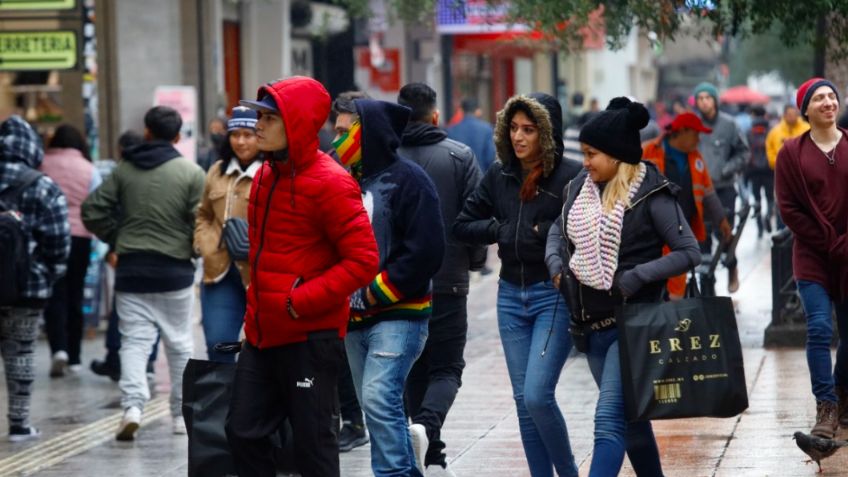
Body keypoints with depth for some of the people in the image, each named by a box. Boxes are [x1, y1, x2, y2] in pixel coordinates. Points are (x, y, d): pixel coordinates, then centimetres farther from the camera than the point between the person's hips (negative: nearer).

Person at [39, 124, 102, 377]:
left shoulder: (42, 165, 0)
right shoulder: (89, 169, 2)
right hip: (80, 237, 1)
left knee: (54, 295, 1)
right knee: (74, 296, 12)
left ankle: (59, 348, -19)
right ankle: (73, 357, 17)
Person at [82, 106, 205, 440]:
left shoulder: (124, 169, 1)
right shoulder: (191, 172, -7)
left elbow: (92, 211, 0)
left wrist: (116, 239, 13)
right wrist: (197, 250, 8)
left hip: (131, 269, 1)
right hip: (175, 271, -1)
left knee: (134, 341, 2)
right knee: (179, 343, 12)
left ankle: (133, 404, -18)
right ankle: (181, 413, 18)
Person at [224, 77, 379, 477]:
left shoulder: (330, 184, -14)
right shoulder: (266, 176, 11)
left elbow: (363, 260, -19)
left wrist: (301, 302, -20)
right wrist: (255, 313, 16)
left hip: (310, 336, -8)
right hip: (263, 335, 8)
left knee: (314, 445, 0)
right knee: (244, 432, 10)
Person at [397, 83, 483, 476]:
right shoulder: (460, 156, -5)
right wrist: (474, 259, 13)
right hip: (447, 281, -2)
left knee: (414, 368, 14)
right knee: (446, 367, 6)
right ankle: (427, 424, -23)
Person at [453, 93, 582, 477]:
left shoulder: (571, 176, -11)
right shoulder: (499, 175, 6)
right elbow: (463, 225, 10)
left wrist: (545, 233, -17)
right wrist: (503, 231, -3)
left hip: (555, 296, -6)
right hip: (511, 295, 6)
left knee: (537, 395, -12)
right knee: (523, 400, 8)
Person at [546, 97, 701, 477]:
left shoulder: (650, 195, -13)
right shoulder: (580, 187, 5)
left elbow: (689, 253, -11)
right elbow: (559, 229, 23)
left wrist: (637, 277, -19)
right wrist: (555, 262, 4)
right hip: (591, 325, 7)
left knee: (609, 420, -15)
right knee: (630, 418, 18)